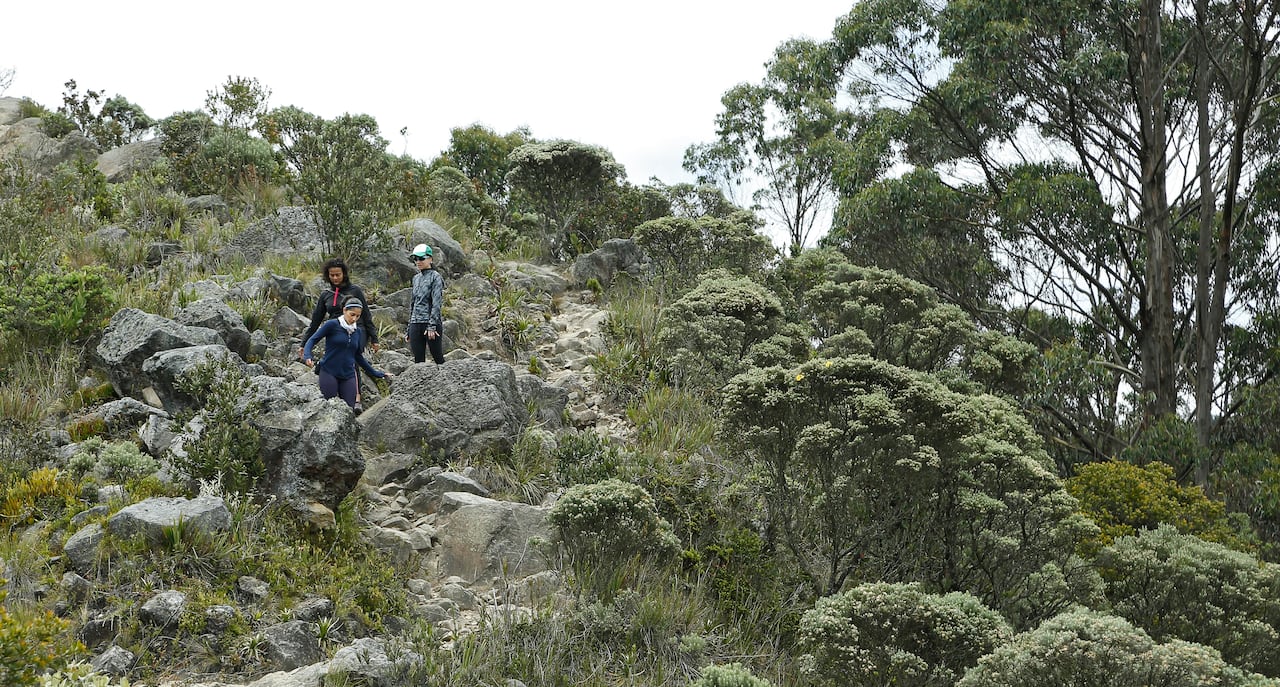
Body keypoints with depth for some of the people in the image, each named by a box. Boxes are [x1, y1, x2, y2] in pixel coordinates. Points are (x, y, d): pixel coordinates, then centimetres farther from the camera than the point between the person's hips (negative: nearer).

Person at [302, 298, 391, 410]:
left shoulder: (358, 332, 11)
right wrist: (307, 356, -25)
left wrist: (378, 374, 21)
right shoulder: (332, 325, -4)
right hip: (329, 373, -5)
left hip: (348, 376, 5)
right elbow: (312, 340, -5)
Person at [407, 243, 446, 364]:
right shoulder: (416, 278, 16)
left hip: (431, 322, -7)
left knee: (438, 359, -2)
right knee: (418, 361, 5)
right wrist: (409, 329, 17)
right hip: (415, 324, 7)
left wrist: (432, 326, -20)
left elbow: (436, 304, -13)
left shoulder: (435, 277, -5)